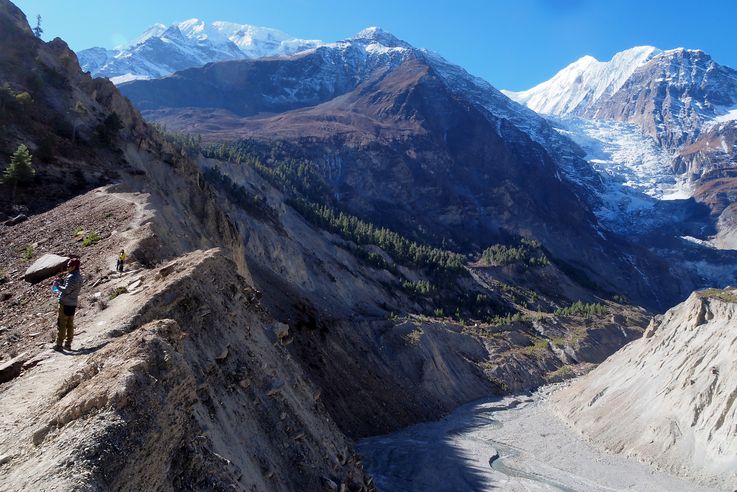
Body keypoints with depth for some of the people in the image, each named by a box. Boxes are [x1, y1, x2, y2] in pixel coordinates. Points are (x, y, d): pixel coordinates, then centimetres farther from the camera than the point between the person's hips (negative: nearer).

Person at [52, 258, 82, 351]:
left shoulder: (72, 277, -19)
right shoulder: (79, 276, 10)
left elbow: (66, 290, -24)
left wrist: (57, 285, -10)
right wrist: (61, 281, 6)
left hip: (65, 304, -9)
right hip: (73, 304, 9)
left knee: (62, 324, 0)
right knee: (70, 325, 12)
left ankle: (59, 344, 5)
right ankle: (68, 344, 18)